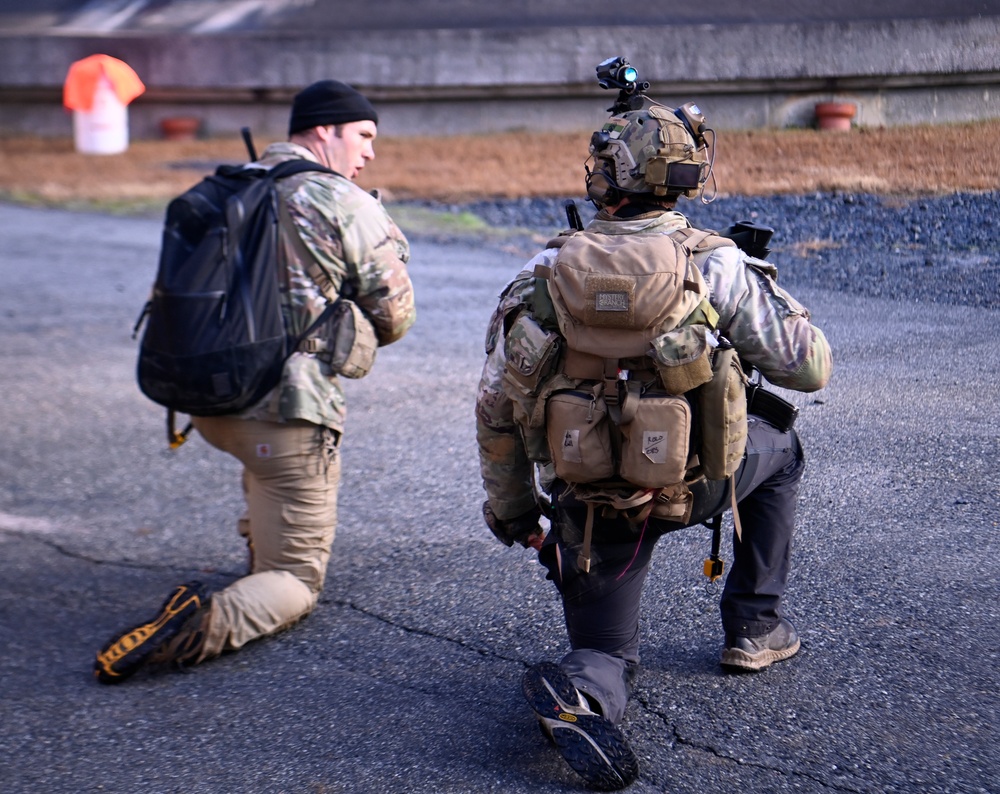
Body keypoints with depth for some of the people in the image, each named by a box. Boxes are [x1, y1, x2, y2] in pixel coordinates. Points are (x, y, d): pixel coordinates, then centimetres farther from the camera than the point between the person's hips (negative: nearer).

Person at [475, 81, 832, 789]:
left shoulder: (546, 275, -2)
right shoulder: (716, 265, -10)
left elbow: (496, 410, 1)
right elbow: (811, 367, -3)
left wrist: (510, 510, 16)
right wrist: (762, 292, 16)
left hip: (584, 498, 2)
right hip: (687, 483, -2)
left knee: (607, 656, 19)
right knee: (778, 446, 31)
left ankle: (580, 691, -19)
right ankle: (756, 628, 33)